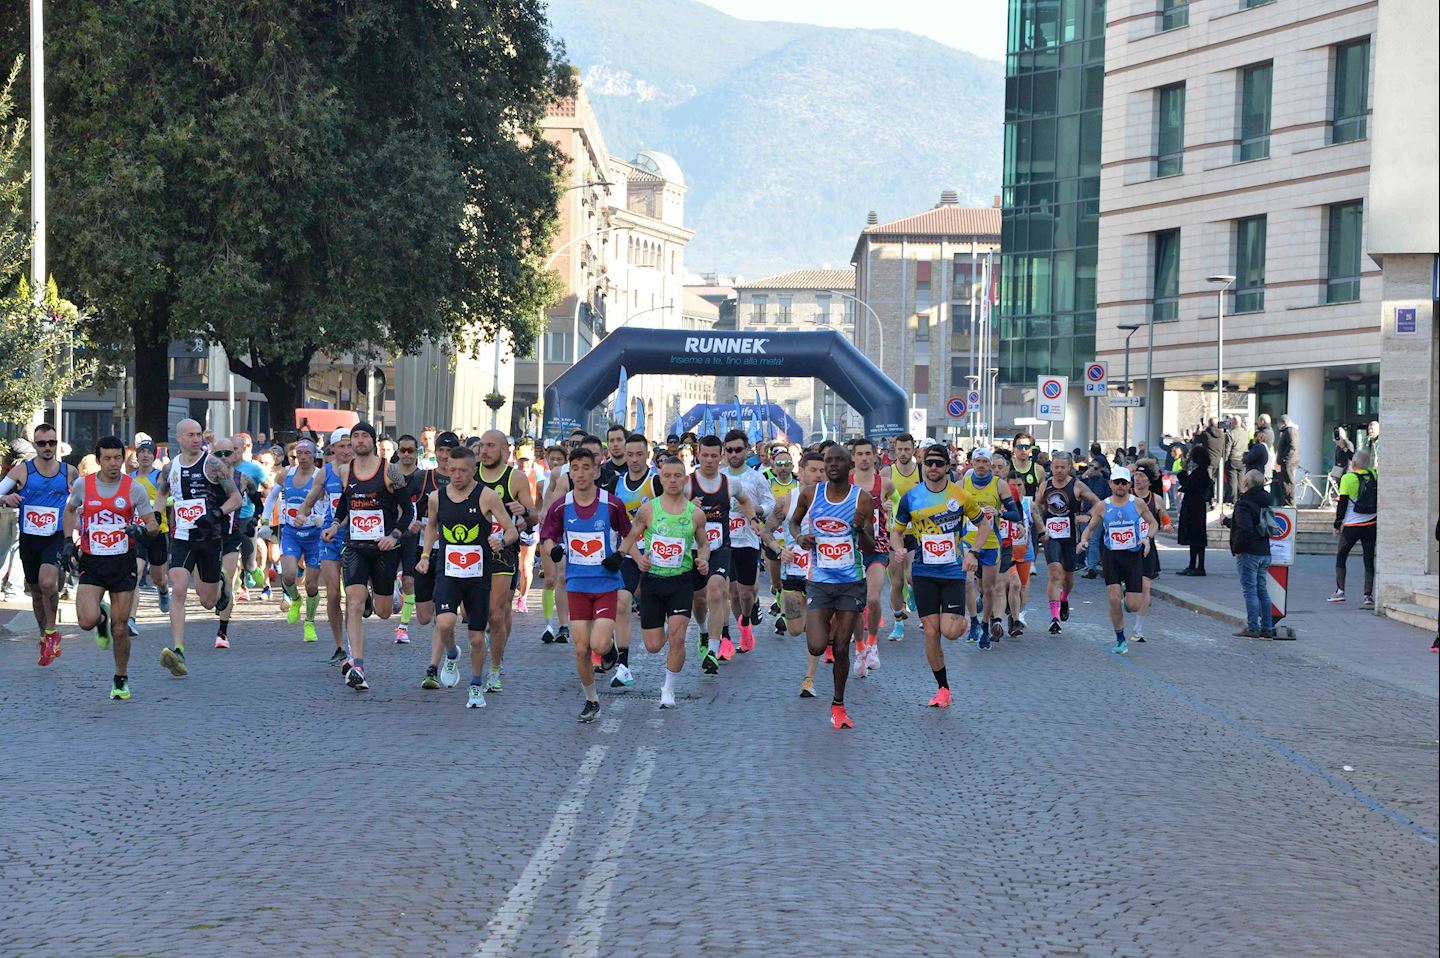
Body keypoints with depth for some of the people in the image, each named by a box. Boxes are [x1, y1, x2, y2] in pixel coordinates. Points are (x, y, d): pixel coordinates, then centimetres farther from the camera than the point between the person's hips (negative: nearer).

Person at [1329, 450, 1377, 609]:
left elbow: (1342, 503, -8)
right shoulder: (1373, 475, -1)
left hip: (1351, 525, -3)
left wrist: (1337, 524, 3)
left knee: (1340, 557, 11)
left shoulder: (1348, 478, -10)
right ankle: (1368, 595, -1)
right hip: (1371, 524, 3)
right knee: (1369, 560, 5)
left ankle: (1340, 590, 0)